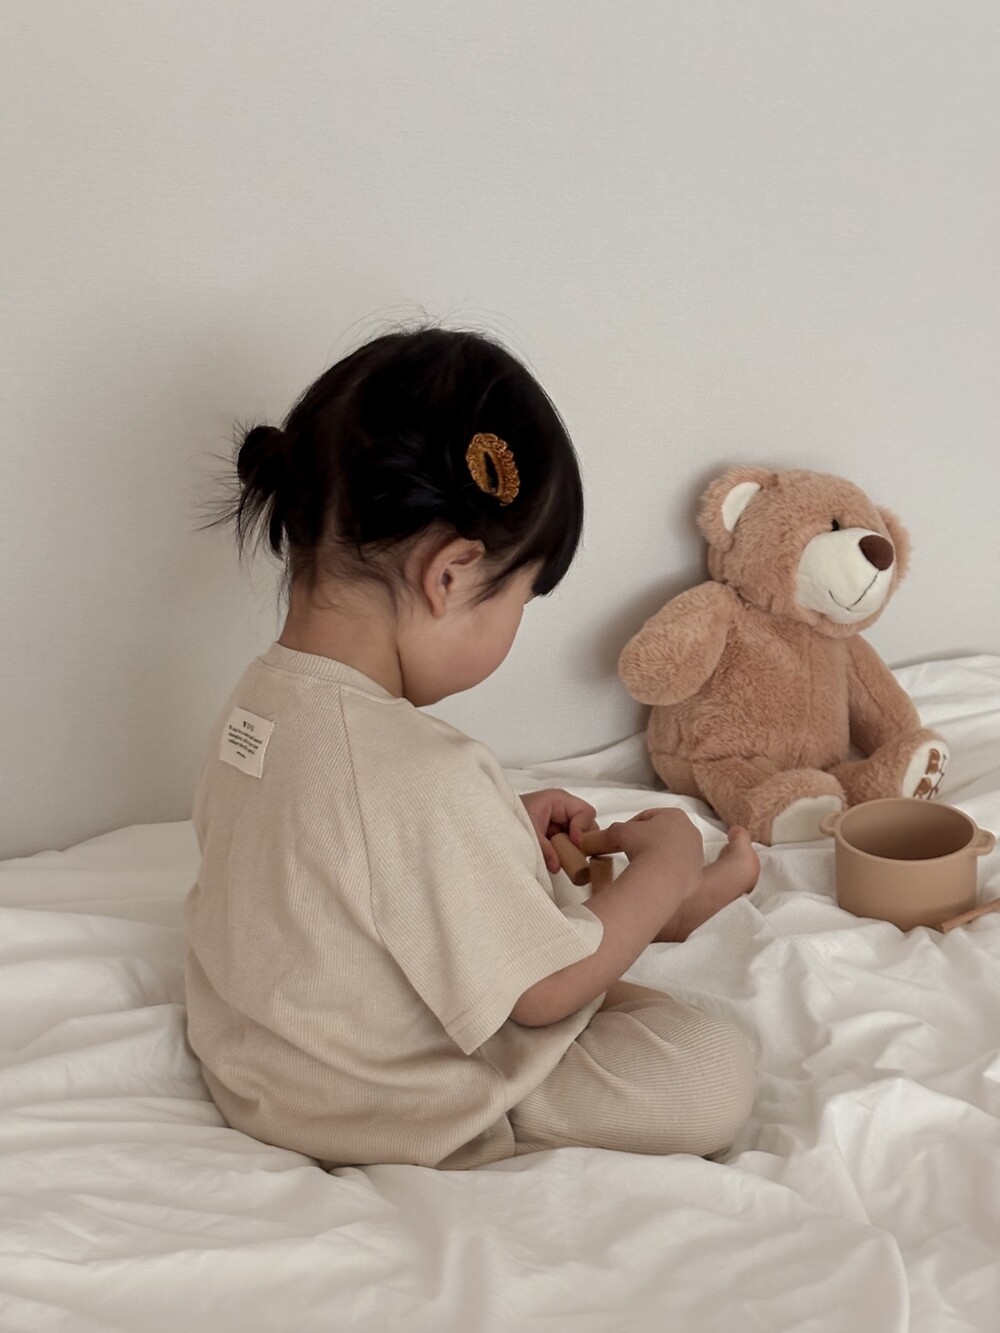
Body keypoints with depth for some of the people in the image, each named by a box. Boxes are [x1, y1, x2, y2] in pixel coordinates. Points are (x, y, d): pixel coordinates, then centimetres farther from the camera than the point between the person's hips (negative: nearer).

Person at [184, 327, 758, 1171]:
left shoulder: (263, 696, -9)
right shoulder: (426, 782, -36)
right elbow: (545, 991, -22)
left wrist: (505, 829, 4)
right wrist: (663, 865, -8)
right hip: (388, 1122, -9)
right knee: (717, 1071, -6)